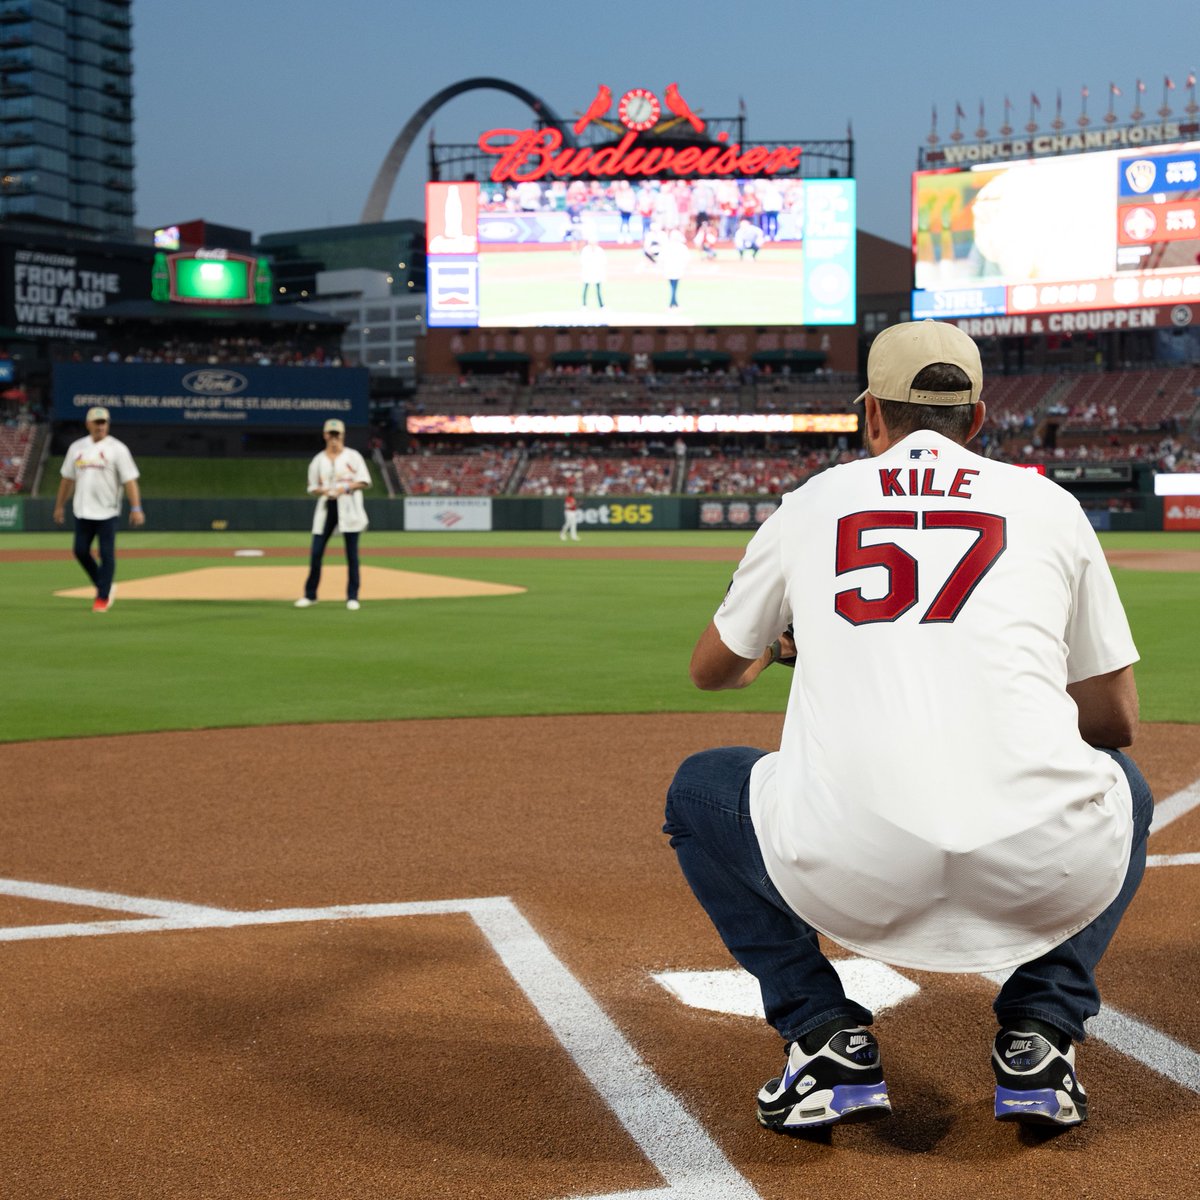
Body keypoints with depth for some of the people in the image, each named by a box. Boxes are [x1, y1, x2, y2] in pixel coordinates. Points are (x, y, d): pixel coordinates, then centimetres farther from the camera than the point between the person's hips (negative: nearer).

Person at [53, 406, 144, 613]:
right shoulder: (76, 447, 9)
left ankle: (103, 597, 6)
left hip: (107, 512, -4)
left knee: (106, 554, -4)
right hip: (83, 511, 4)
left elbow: (130, 480, -11)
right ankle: (105, 586, 22)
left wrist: (136, 508, -20)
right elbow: (67, 478, 17)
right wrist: (59, 506, 16)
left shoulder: (117, 449, -5)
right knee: (81, 551, 3)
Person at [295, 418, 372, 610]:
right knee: (316, 552, -1)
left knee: (352, 553, -2)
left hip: (349, 508, -2)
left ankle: (352, 596, 5)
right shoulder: (318, 460, 10)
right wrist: (323, 491, -10)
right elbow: (312, 488, 12)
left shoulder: (353, 456, 2)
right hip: (326, 508, 3)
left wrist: (346, 488, -18)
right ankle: (310, 595, 10)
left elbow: (364, 482, -4)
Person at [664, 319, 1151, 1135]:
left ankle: (826, 1037, 15)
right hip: (1042, 875, 1)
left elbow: (711, 670, 34)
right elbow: (1118, 720, 22)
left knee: (701, 791, 30)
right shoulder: (1050, 504, 17)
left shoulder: (811, 503, 18)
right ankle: (1041, 1037, 17)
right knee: (1121, 785, 36)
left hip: (849, 875, -1)